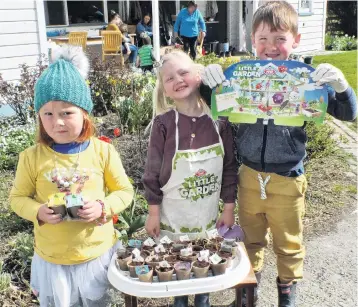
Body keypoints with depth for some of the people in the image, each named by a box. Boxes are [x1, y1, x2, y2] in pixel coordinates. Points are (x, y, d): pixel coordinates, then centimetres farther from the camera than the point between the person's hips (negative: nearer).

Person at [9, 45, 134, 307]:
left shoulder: (102, 151, -11)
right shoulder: (32, 157, -11)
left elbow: (124, 191, -2)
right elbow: (18, 197, -1)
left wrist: (103, 207, -21)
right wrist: (38, 212, -20)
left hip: (97, 254, 0)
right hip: (52, 259, 0)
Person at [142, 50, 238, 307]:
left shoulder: (219, 119, -8)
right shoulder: (164, 123, -14)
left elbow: (230, 167, -1)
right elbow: (153, 172, -8)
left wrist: (229, 208, 1)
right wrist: (153, 212, -4)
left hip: (209, 213, 2)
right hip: (173, 215, -1)